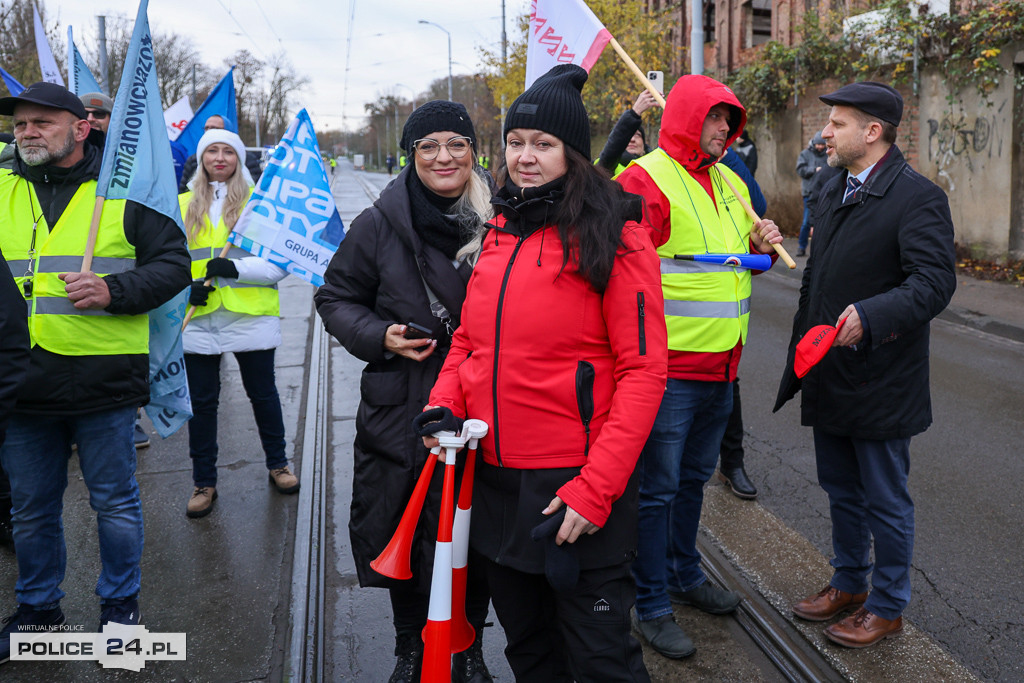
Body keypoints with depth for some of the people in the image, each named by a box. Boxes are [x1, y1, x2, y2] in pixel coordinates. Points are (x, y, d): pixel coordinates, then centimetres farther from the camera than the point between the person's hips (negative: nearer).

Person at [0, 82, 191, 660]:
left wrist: (113, 291, -19)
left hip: (104, 381, -3)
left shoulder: (125, 191, -2)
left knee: (116, 503, 10)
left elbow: (173, 265, -4)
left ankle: (121, 603, 30)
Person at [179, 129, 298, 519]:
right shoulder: (183, 205, 8)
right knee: (201, 402, 8)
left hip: (251, 315, -2)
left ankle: (277, 464, 32)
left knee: (263, 394, 11)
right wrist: (185, 287, -9)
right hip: (200, 319, 2)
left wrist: (236, 268, -19)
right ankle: (204, 482, 22)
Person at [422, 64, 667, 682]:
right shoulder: (499, 232, 9)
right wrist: (445, 403, -3)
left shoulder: (613, 236, -11)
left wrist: (595, 487, -20)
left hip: (577, 483, -6)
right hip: (497, 475, 6)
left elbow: (643, 371, -15)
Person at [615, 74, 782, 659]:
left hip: (721, 365, 8)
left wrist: (760, 245, 4)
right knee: (658, 488, 2)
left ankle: (685, 574, 40)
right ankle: (653, 606, 16)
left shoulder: (730, 183, 15)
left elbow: (741, 258, 27)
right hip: (669, 367, -8)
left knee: (694, 477, 22)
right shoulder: (647, 180, -12)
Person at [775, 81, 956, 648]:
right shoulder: (833, 193, 12)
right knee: (841, 490, 21)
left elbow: (935, 281, -25)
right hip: (829, 376, 8)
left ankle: (887, 607, 25)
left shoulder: (918, 197, -15)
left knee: (885, 501, 8)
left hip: (880, 383, -8)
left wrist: (870, 316, -39)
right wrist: (803, 343, 17)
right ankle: (849, 584, 39)